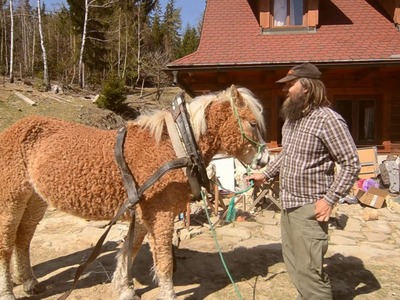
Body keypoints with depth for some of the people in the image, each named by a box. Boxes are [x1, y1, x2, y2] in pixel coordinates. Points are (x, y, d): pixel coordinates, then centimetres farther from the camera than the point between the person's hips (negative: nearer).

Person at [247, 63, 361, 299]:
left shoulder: (328, 120, -18)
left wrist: (330, 199, -21)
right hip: (288, 204, 9)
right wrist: (266, 174, 18)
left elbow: (352, 165, -17)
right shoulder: (291, 117, 8)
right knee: (293, 262, 22)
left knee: (308, 270, -2)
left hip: (310, 208, -9)